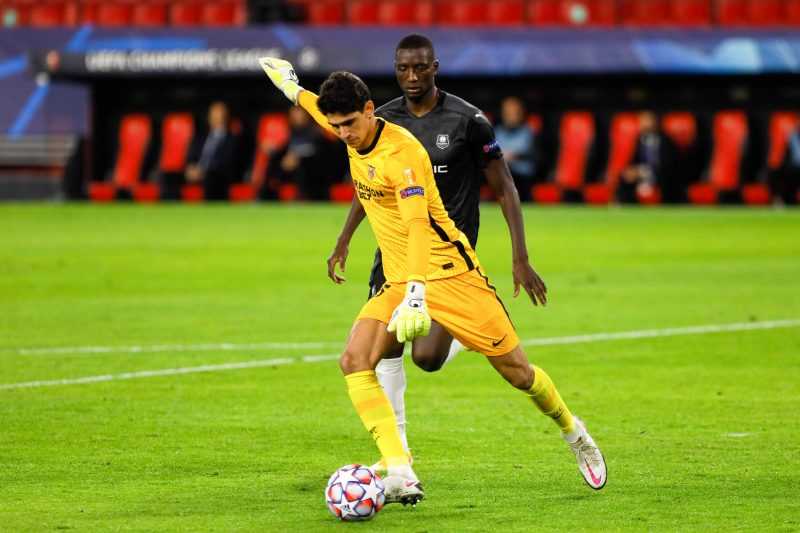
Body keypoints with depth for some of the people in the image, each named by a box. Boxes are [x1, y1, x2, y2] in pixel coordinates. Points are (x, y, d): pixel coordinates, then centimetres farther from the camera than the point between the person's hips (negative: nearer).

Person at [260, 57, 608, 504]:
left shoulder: (402, 152, -21)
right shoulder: (355, 140, 3)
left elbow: (417, 225, -33)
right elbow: (329, 114, 31)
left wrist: (417, 292, -44)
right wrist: (294, 89, 43)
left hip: (449, 272, -7)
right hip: (398, 282, 7)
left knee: (516, 371, 2)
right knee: (355, 360, -19)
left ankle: (572, 431, 34)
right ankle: (400, 474, -27)